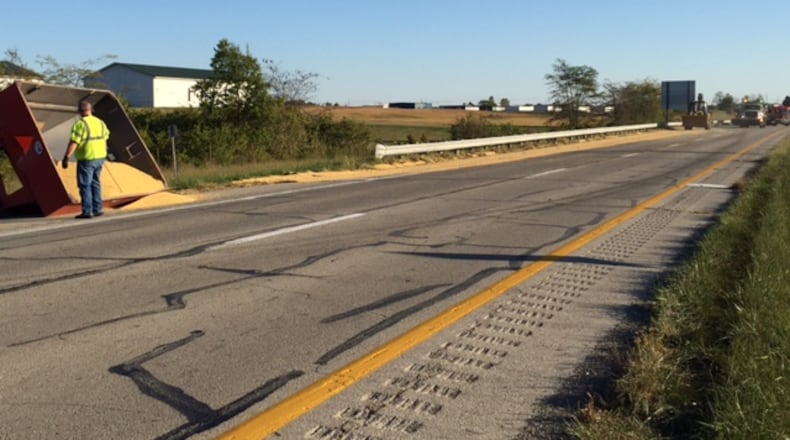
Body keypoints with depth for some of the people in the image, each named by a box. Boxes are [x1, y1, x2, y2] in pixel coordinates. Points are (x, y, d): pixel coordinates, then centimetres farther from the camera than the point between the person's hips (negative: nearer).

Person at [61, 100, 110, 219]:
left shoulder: (80, 124, -14)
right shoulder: (100, 122, 8)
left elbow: (73, 142, -20)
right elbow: (105, 138, 18)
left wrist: (66, 157, -19)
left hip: (87, 159, -7)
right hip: (100, 157, 7)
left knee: (85, 185, 0)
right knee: (95, 182, 17)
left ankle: (87, 211, 0)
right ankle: (98, 208, 18)